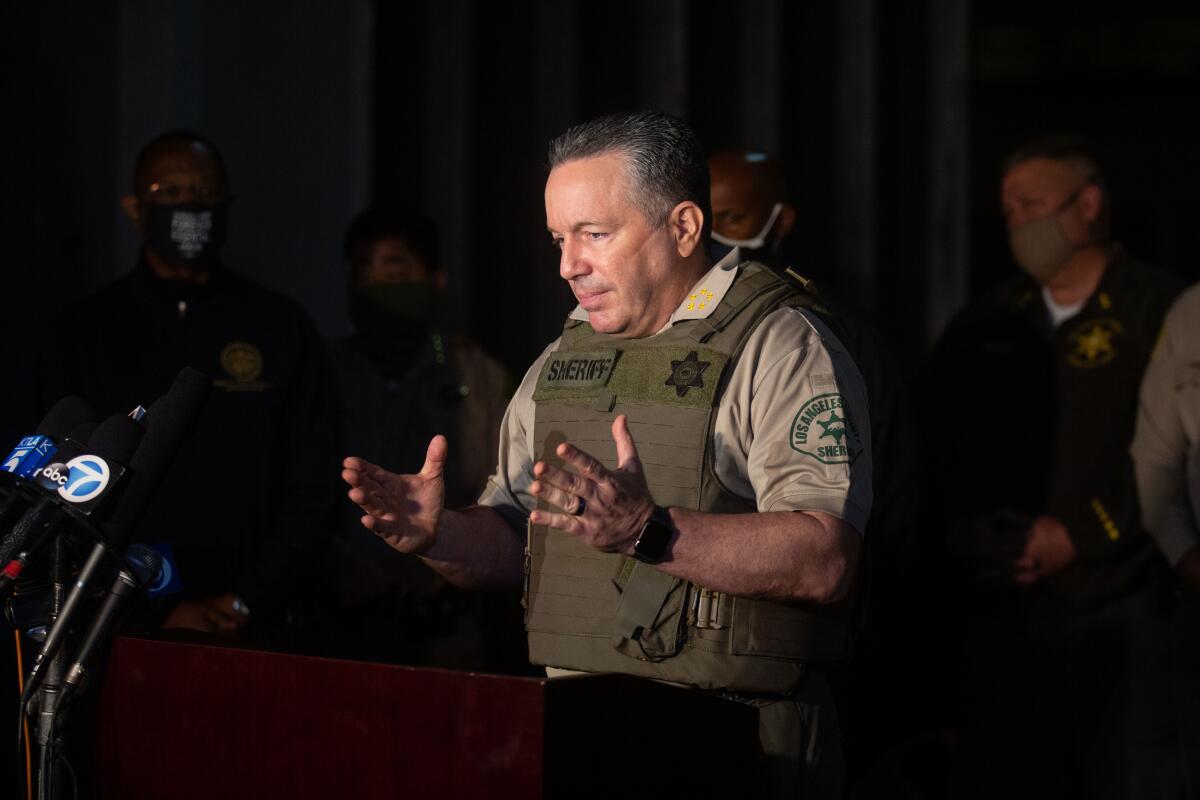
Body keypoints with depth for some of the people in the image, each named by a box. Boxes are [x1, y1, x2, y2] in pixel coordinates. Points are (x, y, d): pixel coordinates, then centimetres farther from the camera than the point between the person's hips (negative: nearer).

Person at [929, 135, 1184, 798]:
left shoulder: (1158, 312, -1)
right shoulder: (985, 327, 16)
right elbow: (939, 448, 16)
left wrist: (1078, 534, -12)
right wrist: (968, 532, 0)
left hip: (1118, 611, -5)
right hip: (1004, 612, 5)